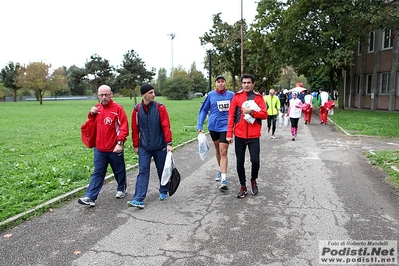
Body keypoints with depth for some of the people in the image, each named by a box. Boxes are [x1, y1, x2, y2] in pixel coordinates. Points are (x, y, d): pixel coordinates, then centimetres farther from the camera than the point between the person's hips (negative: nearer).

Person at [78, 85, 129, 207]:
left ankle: (121, 189, 37)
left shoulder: (118, 108, -12)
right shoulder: (97, 108, 6)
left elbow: (124, 127, -15)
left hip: (114, 149, -4)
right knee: (97, 173, 6)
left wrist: (120, 143, -22)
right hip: (99, 148, 4)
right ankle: (90, 197, 7)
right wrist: (91, 113, 0)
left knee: (119, 171, 15)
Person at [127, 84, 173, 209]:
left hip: (160, 146, -1)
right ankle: (139, 199, -3)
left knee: (162, 170, 12)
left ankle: (163, 192, 33)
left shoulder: (160, 107, -7)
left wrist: (168, 143, -15)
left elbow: (166, 126, -9)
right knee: (143, 172, -3)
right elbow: (135, 129, 5)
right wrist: (136, 145, 7)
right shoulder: (137, 109, -1)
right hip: (144, 147, 1)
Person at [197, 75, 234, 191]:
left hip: (225, 126, -3)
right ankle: (221, 170, 39)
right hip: (213, 126, 3)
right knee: (218, 150, 18)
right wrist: (199, 126, 0)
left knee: (223, 152, -10)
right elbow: (204, 110, 5)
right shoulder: (211, 95, 0)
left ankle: (224, 180, -10)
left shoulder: (231, 95, -3)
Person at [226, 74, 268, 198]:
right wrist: (229, 134, -5)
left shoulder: (258, 97, 3)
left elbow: (264, 114, -3)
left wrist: (251, 112, -17)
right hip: (239, 135, 1)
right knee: (240, 162, 6)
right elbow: (231, 116, 1)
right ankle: (243, 186, 22)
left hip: (254, 136, -1)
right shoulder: (237, 97, 4)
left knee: (255, 161, -4)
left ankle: (253, 181, 26)